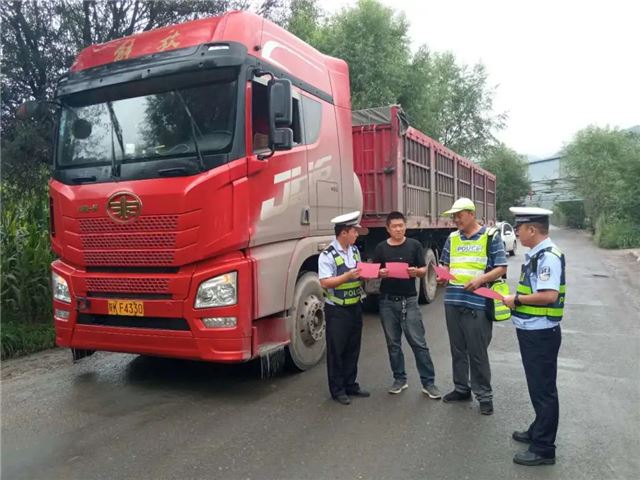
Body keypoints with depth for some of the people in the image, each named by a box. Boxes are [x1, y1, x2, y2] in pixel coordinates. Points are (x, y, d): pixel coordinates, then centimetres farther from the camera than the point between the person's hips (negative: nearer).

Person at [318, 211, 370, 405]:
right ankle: (337, 390, 17)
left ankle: (350, 385, 29)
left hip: (355, 307, 7)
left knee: (353, 349, 15)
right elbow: (325, 282, -22)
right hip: (336, 310, -7)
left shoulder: (355, 250, 8)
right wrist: (348, 276, -27)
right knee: (336, 351, 4)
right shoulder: (327, 255, -16)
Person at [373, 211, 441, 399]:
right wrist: (380, 273, -17)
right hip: (387, 301, 2)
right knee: (393, 343, 10)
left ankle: (428, 382, 7)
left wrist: (416, 272, -21)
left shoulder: (414, 245, 0)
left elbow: (424, 270, 1)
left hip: (409, 300, -2)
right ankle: (399, 379, 23)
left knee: (418, 342, -2)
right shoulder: (381, 248, 4)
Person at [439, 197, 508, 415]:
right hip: (452, 302, 5)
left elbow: (501, 268, -5)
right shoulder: (452, 238, 12)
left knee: (478, 352, 2)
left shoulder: (491, 236, -3)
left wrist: (480, 279, -20)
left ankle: (484, 394, 17)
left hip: (477, 304, -5)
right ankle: (461, 388, 29)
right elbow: (444, 264, 20)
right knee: (457, 349, 15)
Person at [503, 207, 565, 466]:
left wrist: (517, 300, -18)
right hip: (531, 331, 10)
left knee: (543, 390, 2)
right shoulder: (536, 255, 10)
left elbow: (549, 295, -29)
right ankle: (538, 431, 38)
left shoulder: (548, 256, -20)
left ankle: (543, 449, 15)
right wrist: (518, 299, 3)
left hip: (541, 334, -10)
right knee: (537, 386, 22)